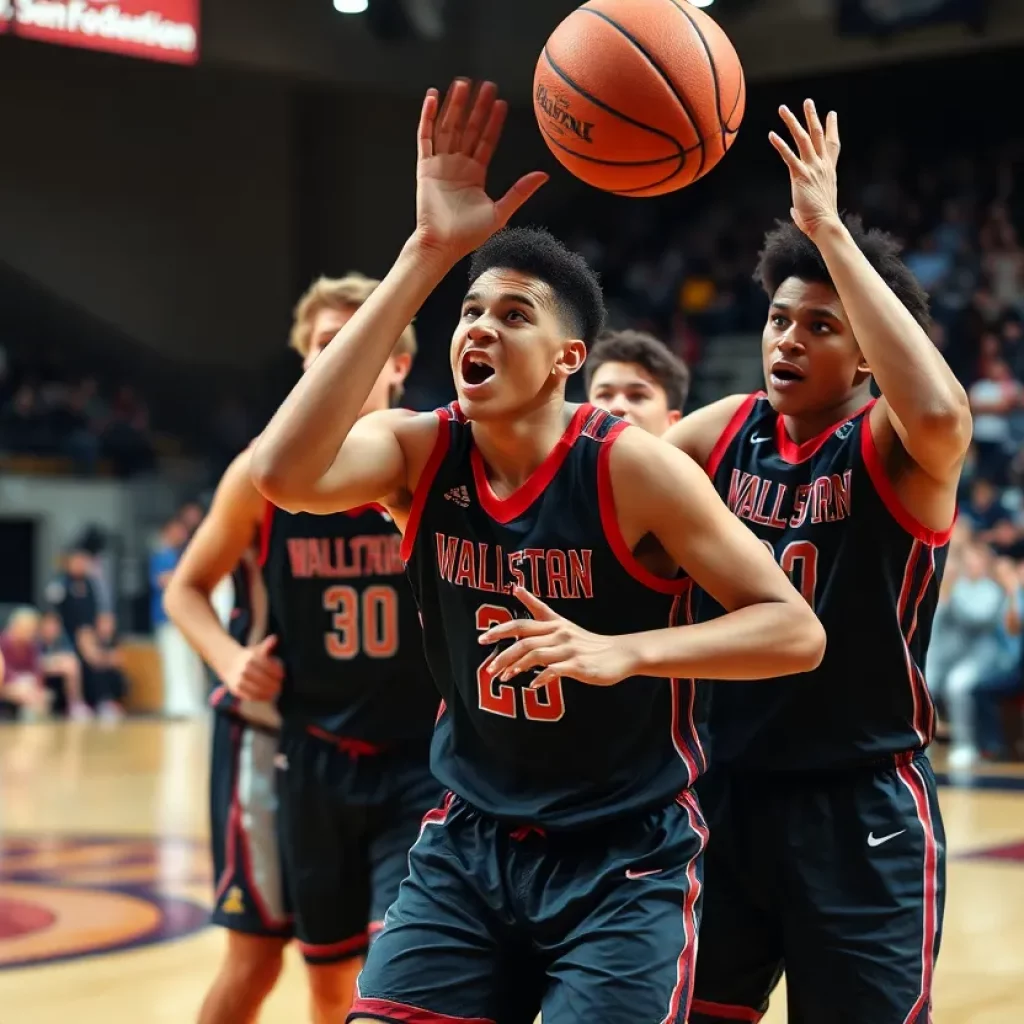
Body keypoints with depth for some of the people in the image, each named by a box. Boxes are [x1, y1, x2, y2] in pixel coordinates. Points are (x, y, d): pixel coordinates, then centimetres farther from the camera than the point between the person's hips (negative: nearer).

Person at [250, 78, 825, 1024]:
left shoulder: (630, 466, -16)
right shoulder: (420, 450, -7)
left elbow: (797, 630, -14)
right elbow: (284, 474, -30)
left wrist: (620, 653, -31)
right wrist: (426, 256, -31)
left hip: (627, 857, -3)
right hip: (470, 841, 3)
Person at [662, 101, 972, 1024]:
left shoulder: (898, 449, -12)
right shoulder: (725, 431, 4)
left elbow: (939, 411, -35)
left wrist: (830, 231, -34)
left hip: (859, 809, -5)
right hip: (724, 791, 5)